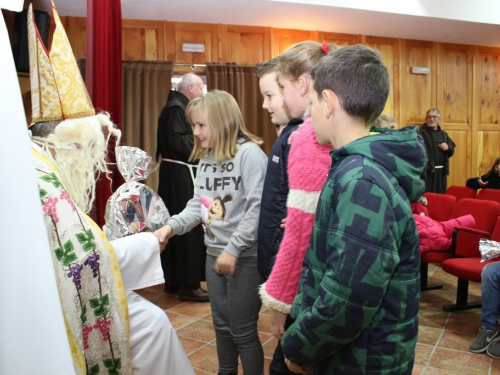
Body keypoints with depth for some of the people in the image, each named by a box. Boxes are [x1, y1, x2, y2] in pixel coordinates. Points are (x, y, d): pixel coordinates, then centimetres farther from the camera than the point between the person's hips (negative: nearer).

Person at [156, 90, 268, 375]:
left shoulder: (250, 153, -16)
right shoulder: (206, 158, 8)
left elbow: (258, 207, -21)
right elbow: (198, 205, 10)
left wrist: (234, 249, -21)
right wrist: (172, 226, -6)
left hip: (245, 257, -7)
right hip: (214, 254, 8)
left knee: (243, 331, 6)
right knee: (221, 325, 21)